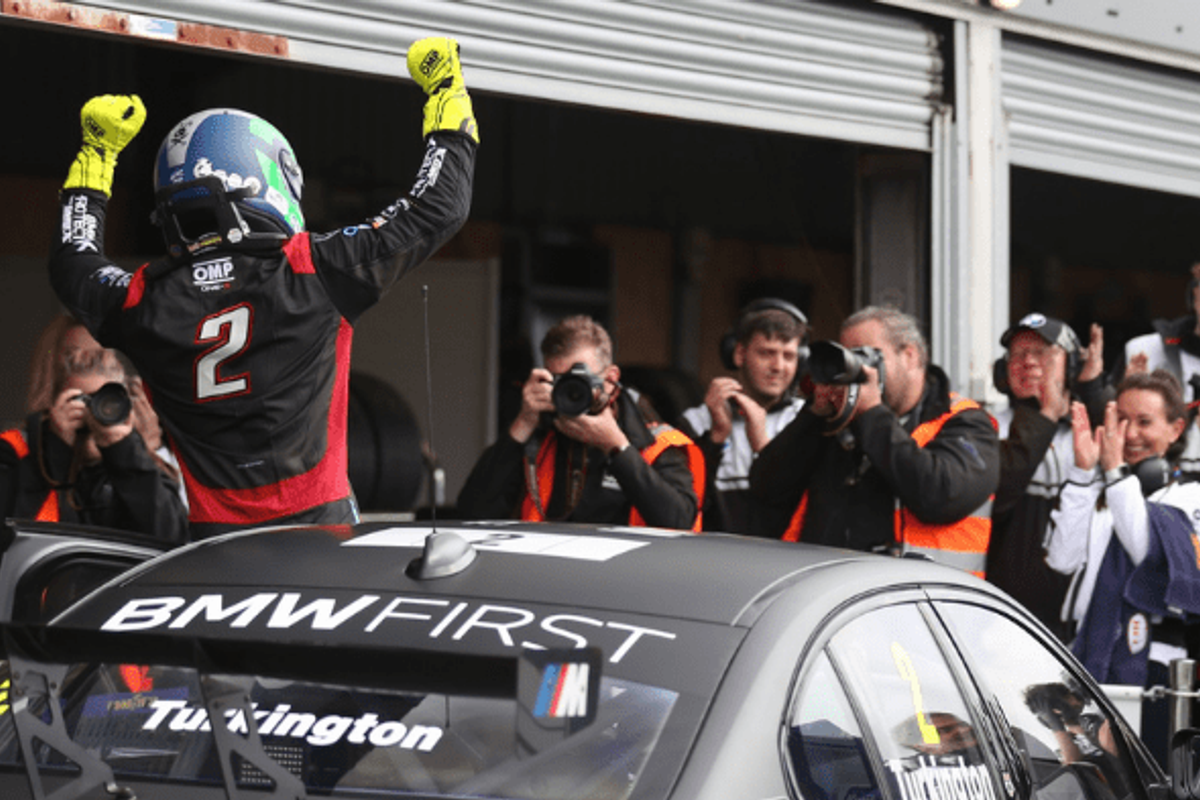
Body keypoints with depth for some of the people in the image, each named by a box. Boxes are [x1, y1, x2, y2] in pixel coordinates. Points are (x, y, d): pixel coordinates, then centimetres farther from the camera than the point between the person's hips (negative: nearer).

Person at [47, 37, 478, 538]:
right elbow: (438, 208, 5)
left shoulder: (143, 304, 2)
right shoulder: (315, 273, -7)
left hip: (214, 536, 3)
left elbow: (73, 266, 28)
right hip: (316, 524, -3)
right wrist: (446, 86, 19)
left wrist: (96, 151, 39)